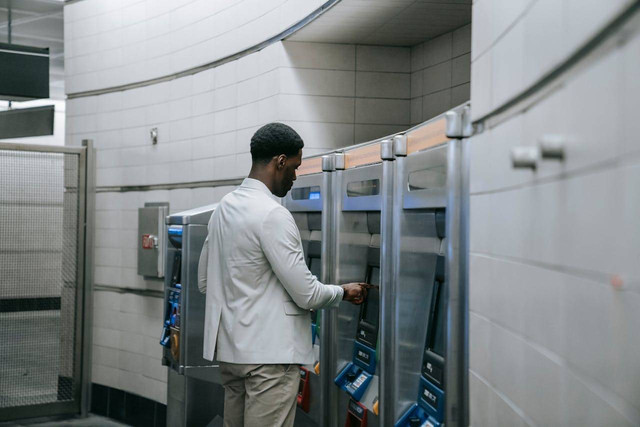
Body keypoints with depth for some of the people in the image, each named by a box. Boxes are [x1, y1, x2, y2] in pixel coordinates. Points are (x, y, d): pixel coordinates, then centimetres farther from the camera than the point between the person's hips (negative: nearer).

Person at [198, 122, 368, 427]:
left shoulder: (224, 207, 9)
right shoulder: (273, 214, -17)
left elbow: (205, 282, 17)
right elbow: (307, 294, -16)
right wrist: (344, 292, 2)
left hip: (230, 348, 9)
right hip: (269, 353, -9)